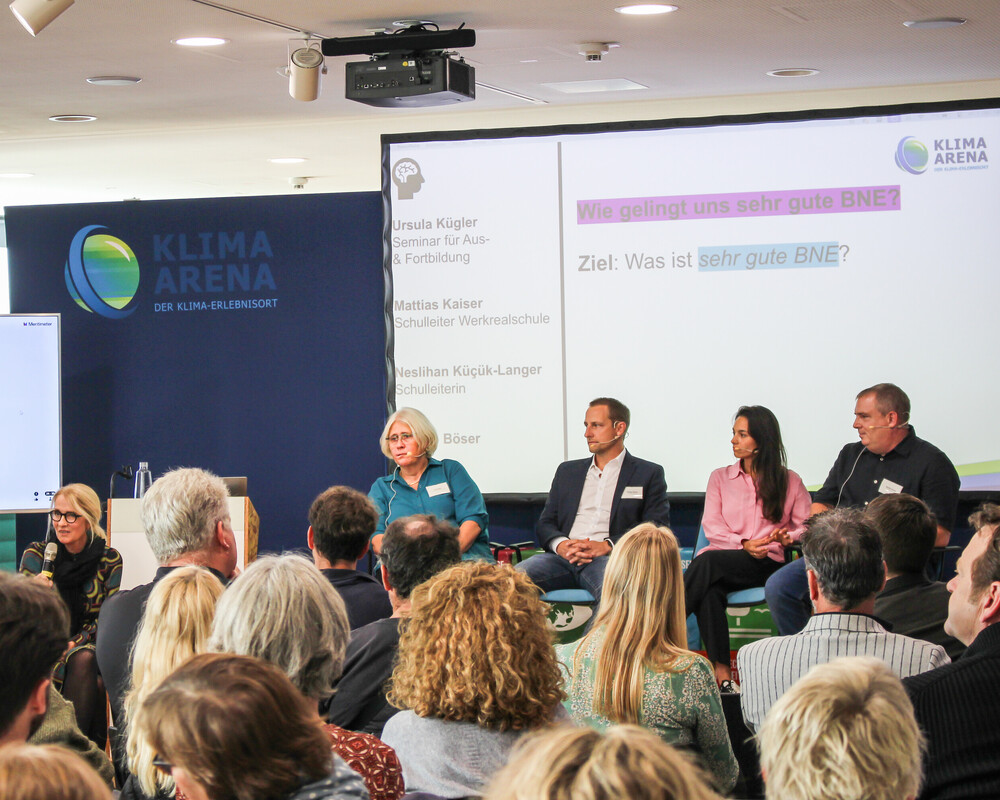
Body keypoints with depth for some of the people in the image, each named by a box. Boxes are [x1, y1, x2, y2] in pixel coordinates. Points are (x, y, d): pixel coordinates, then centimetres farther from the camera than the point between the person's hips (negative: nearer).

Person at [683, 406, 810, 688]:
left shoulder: (790, 482, 15)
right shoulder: (720, 478, 19)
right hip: (722, 557, 2)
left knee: (709, 562, -34)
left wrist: (788, 537, -12)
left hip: (766, 563, -1)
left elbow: (807, 526, 11)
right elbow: (711, 526, 7)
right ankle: (721, 672, -43)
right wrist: (743, 544, -11)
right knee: (709, 591, -37)